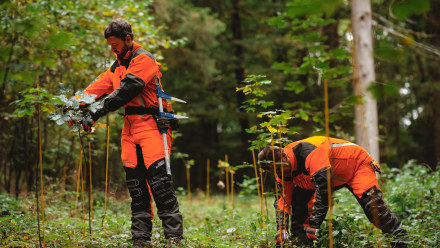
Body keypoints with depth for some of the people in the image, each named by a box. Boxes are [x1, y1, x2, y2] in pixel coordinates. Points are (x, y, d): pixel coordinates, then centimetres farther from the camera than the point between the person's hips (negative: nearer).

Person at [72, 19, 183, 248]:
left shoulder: (143, 59, -8)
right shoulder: (118, 66, 19)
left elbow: (125, 91, -18)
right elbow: (98, 87, 10)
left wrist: (96, 114, -23)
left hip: (151, 125, -8)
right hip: (130, 128, 8)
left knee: (159, 180, -13)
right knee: (135, 183, 5)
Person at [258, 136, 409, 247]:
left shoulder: (310, 153, -39)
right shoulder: (285, 169, -11)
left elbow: (324, 191, -44)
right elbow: (282, 199, -7)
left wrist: (314, 225, -43)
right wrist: (281, 228, -22)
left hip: (356, 164, -8)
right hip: (333, 176, 8)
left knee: (370, 201, -29)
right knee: (299, 195, -5)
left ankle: (400, 236, -18)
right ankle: (298, 236, 7)